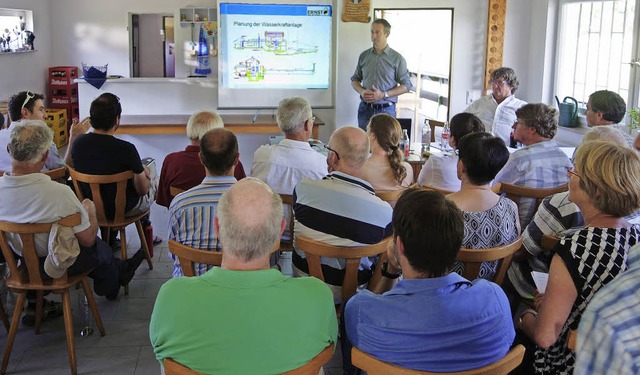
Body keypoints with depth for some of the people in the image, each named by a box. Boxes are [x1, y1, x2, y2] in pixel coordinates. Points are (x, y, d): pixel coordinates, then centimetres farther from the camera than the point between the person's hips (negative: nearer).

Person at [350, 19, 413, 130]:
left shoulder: (397, 58, -2)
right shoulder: (364, 56, 7)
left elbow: (406, 85, -3)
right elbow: (355, 79, 16)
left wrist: (383, 95, -14)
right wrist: (361, 91, -7)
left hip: (386, 110, -3)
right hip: (365, 109, 3)